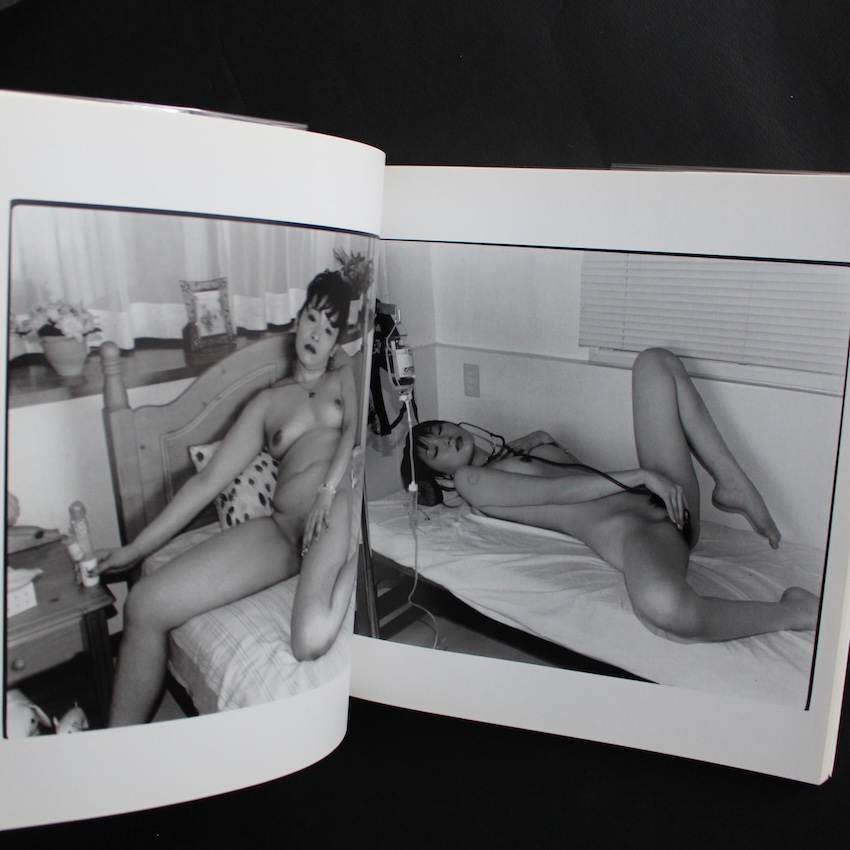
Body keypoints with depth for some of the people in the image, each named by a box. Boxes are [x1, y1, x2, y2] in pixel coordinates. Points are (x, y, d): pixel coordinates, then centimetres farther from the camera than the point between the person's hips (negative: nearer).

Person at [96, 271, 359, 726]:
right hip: (283, 527, 4)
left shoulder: (346, 377, 22)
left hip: (342, 505, -4)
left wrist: (329, 488, -21)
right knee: (145, 605, -9)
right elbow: (209, 480, 21)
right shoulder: (268, 401, 25)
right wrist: (135, 549, 17)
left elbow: (354, 429, 0)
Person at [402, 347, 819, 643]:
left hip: (668, 504, 9)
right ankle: (794, 611, -17)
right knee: (662, 606, -46)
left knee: (655, 361, 7)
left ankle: (734, 486, -2)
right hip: (625, 528, -9)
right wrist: (637, 476, -12)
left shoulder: (519, 447, 30)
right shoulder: (469, 480, 4)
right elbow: (556, 491, -6)